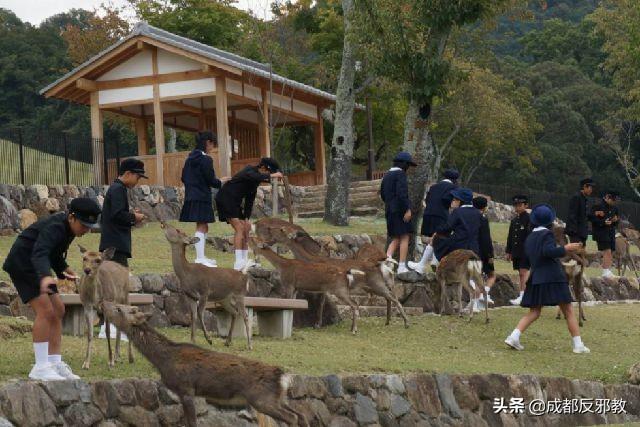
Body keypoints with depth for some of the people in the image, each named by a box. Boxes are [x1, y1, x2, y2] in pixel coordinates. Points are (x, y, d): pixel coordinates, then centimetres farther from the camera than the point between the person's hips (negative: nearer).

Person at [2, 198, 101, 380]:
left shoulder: (67, 228, 4)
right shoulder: (55, 227, -27)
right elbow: (39, 253, -44)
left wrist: (63, 268, 7)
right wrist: (45, 276, -61)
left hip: (35, 268, 10)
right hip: (22, 264, -10)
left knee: (58, 311, 7)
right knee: (45, 311, -20)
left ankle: (56, 364, 9)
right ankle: (40, 367, -20)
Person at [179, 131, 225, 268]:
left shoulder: (190, 158, 11)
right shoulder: (206, 160, -14)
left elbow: (184, 178, 15)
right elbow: (210, 180, -14)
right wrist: (221, 183, 4)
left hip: (191, 197, 9)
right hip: (202, 197, -9)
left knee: (203, 228, 16)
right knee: (201, 227, -7)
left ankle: (201, 257, 21)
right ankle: (200, 258, -10)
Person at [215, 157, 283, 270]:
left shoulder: (256, 180, 8)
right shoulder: (249, 171, -18)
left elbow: (250, 200, 10)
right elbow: (254, 177, -45)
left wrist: (247, 219, 3)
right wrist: (271, 176, -53)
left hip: (235, 203, 9)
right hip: (225, 199, -9)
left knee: (246, 229, 6)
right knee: (239, 228, -17)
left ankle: (245, 260, 12)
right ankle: (238, 263, -21)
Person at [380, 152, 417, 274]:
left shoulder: (387, 175, 15)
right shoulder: (400, 174, -10)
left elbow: (382, 194, 20)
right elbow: (401, 192, -22)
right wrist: (408, 209, -21)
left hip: (389, 211, 8)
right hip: (401, 210, -8)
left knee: (396, 239, 11)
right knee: (405, 238, -1)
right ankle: (402, 266, -6)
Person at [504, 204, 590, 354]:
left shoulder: (529, 238, 14)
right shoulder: (546, 234, -7)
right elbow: (548, 251, -22)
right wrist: (565, 249, -13)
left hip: (536, 278, 6)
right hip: (553, 277, -6)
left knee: (533, 313, 9)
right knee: (568, 311, 2)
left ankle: (514, 337, -9)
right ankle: (578, 344, 1)